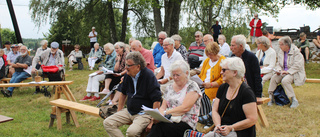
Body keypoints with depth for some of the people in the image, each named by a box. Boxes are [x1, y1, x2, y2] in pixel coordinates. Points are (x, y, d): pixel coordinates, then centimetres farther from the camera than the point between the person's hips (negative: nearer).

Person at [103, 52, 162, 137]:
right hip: (129, 111, 7)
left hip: (144, 113, -7)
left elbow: (157, 100, -19)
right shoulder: (127, 75, 4)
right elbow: (123, 93, 22)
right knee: (107, 123, -6)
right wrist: (119, 111, 19)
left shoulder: (149, 76, -17)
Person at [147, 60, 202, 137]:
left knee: (158, 127, -33)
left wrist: (165, 112, -19)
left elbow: (185, 108, -14)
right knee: (154, 125, -31)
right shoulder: (171, 87, 17)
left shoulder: (192, 86, -2)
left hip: (186, 124, -5)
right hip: (169, 120, 5)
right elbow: (163, 107, 12)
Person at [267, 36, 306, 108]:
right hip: (284, 72, 6)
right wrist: (279, 70, -7)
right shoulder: (280, 52, 10)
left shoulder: (296, 52, -10)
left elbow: (297, 66, -16)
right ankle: (270, 98, -14)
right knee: (273, 78, -22)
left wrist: (287, 71, -23)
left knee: (285, 80, -34)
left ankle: (294, 100, -22)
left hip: (294, 73, -6)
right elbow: (278, 63, 15)